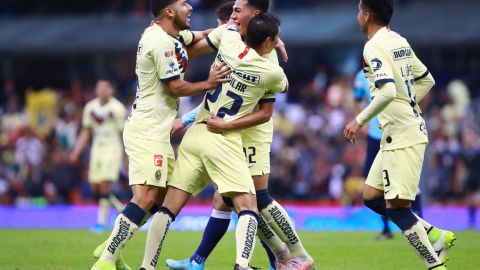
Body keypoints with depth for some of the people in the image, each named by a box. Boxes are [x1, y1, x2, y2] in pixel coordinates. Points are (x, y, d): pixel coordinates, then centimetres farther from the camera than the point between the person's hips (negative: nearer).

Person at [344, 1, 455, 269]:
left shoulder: (374, 47, -15)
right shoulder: (400, 42, 13)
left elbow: (387, 92, -27)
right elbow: (427, 80, 22)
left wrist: (360, 121, -17)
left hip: (402, 136, -10)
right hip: (397, 134, 10)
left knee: (396, 207, -7)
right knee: (372, 198, 14)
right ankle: (437, 236, 15)